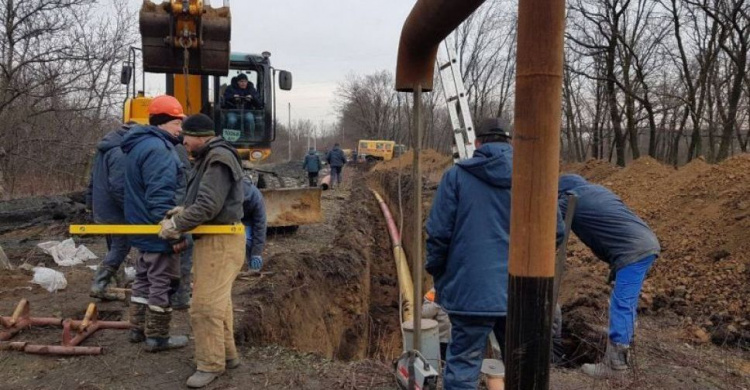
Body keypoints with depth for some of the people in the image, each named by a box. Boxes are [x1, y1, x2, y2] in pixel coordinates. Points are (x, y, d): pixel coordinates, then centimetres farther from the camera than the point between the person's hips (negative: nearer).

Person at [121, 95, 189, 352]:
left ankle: (138, 328, 31)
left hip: (143, 227, 11)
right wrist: (175, 233, -24)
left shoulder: (140, 144, 14)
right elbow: (161, 197, -27)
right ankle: (157, 337, 10)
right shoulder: (157, 149, -21)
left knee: (144, 279, 20)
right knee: (162, 283, 0)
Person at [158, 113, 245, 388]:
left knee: (205, 305, -6)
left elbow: (208, 206, -24)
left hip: (221, 241, -11)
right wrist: (182, 211, 4)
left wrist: (176, 225, -13)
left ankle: (211, 364, 7)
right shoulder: (209, 158, 16)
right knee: (217, 301, 17)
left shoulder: (219, 160, -18)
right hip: (212, 238, 11)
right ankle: (227, 355, 28)